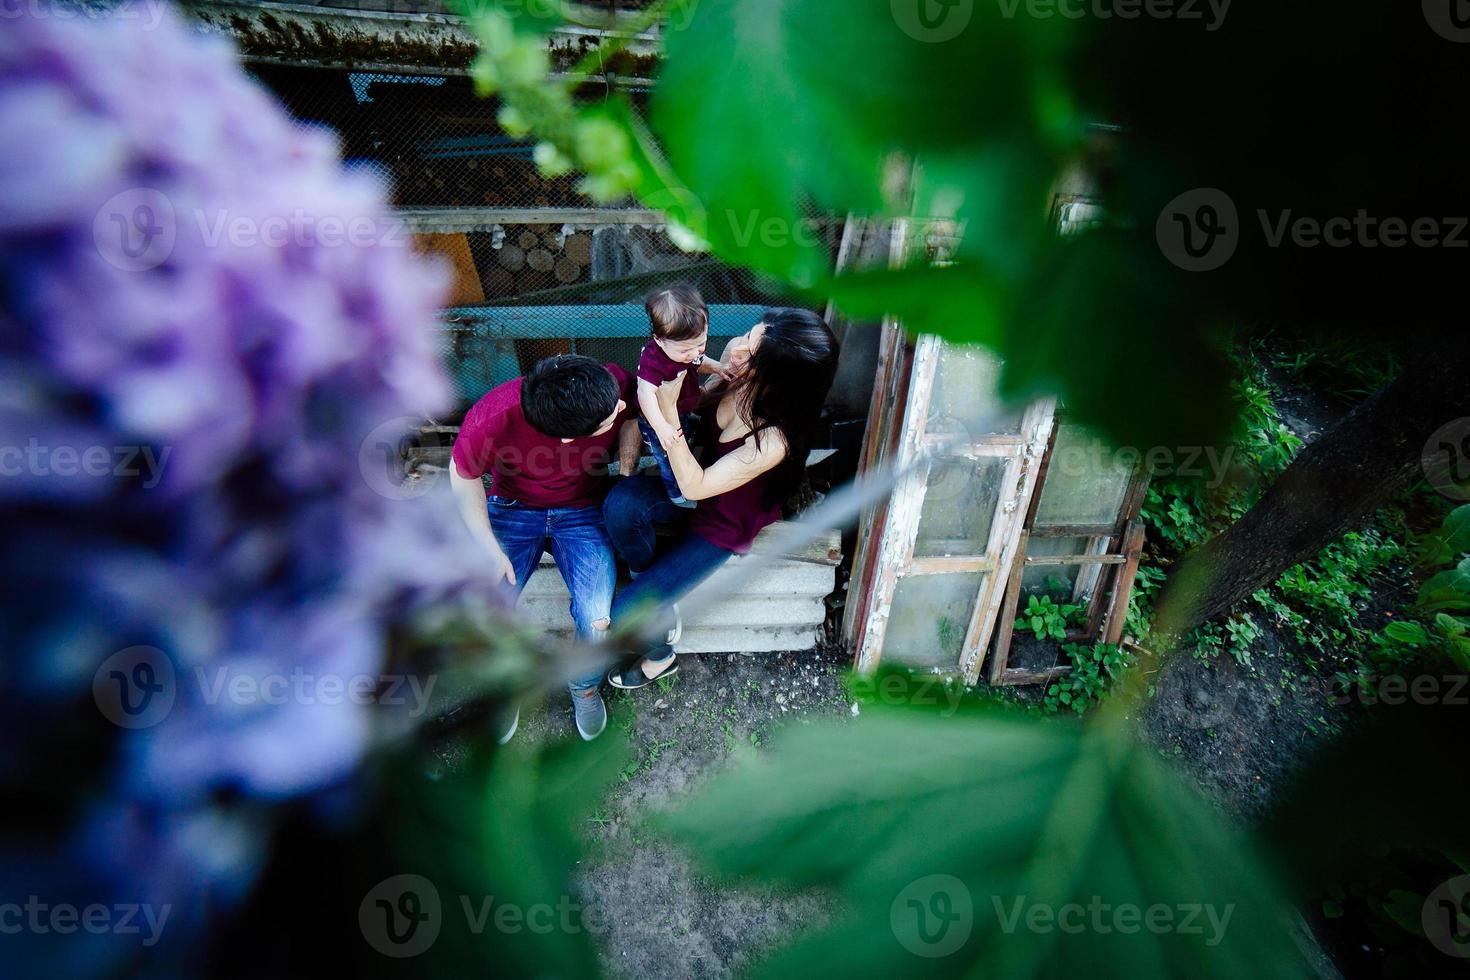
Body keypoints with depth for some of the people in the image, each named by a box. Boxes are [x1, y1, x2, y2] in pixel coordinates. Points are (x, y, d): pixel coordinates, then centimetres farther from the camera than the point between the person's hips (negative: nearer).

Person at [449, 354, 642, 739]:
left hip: (584, 510, 1)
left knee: (597, 617, -21)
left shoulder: (615, 384, -27)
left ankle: (584, 685, 15)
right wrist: (490, 549, -16)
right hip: (513, 507, 0)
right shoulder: (492, 419, -32)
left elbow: (630, 419, 0)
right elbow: (464, 477, -10)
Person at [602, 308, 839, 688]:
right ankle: (651, 586, 4)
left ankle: (661, 655, 28)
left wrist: (668, 409, -36)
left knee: (626, 613, -10)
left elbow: (694, 487, -29)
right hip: (701, 479, 6)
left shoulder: (773, 442, -38)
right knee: (621, 503, -27)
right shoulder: (736, 351, -20)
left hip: (723, 525, -6)